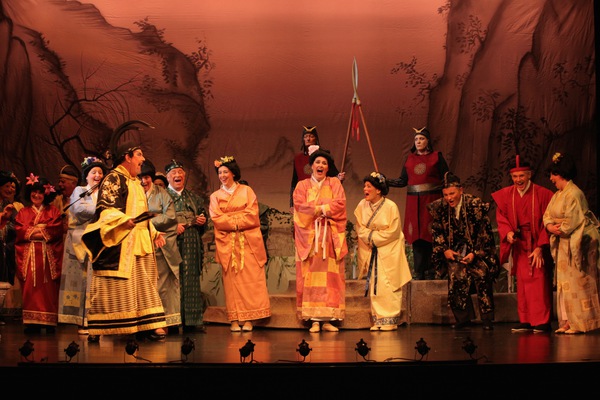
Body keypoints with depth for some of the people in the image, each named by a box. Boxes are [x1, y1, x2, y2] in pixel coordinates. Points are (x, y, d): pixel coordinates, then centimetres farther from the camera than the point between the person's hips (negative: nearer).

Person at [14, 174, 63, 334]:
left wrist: (42, 231, -8)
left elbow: (57, 230, -3)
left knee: (48, 288, -6)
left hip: (48, 255, -1)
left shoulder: (53, 211, 12)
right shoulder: (23, 212, 16)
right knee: (30, 287, -5)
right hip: (29, 254, 1)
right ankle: (32, 322, -4)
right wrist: (33, 232, -9)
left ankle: (50, 322, -5)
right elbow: (19, 231, 2)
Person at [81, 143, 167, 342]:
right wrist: (123, 220, -32)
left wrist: (154, 233, 18)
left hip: (140, 242, 9)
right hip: (120, 242, -9)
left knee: (142, 284, 5)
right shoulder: (113, 178, -6)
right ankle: (98, 329, -5)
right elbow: (104, 208, -16)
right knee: (115, 285, -9)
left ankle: (147, 326, 5)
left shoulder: (135, 183, 21)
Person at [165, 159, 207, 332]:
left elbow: (202, 214, 26)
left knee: (192, 279, 2)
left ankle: (192, 320, 5)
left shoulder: (194, 197, 20)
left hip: (192, 244, 4)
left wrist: (202, 220, 3)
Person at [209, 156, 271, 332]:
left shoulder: (246, 191, 10)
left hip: (248, 242, -1)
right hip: (227, 243, 1)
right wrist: (237, 222, -10)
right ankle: (234, 319, -4)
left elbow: (252, 214, -2)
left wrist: (230, 220, -9)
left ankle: (248, 319, -4)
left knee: (250, 279, -6)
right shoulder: (215, 196, 13)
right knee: (231, 280, -4)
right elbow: (216, 218, 0)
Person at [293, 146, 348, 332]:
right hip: (309, 236, -1)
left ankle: (329, 319, -5)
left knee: (330, 277, -5)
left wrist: (317, 209, -9)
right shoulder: (302, 185, 13)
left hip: (330, 237, 1)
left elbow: (340, 204, -1)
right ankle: (314, 320, -8)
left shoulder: (335, 183, 14)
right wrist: (324, 209, -9)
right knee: (311, 277, -7)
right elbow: (300, 206, -4)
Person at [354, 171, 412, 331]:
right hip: (371, 252, 4)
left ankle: (390, 320, 0)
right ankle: (378, 320, 7)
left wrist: (372, 237, -10)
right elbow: (360, 228, 4)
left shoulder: (390, 207, -12)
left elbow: (392, 232, -12)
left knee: (388, 286, -6)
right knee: (374, 286, 1)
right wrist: (371, 236, -13)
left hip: (388, 252, -4)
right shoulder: (362, 206, 1)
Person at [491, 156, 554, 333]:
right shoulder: (505, 195, 3)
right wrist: (507, 233, -17)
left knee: (539, 281, -7)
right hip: (519, 245, 3)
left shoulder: (542, 194, -8)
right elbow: (501, 219, 4)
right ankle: (526, 321, 8)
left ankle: (542, 322, -2)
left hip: (538, 244, -3)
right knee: (522, 282, 4)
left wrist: (540, 247, -15)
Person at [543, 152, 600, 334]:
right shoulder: (557, 195, 13)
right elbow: (547, 216, 10)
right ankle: (567, 321, 10)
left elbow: (572, 221, -19)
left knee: (577, 283, -5)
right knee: (563, 283, 7)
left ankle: (580, 323, 1)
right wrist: (550, 226, -9)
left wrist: (560, 229, -6)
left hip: (577, 243, -9)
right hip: (563, 244, 9)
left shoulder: (574, 194, -15)